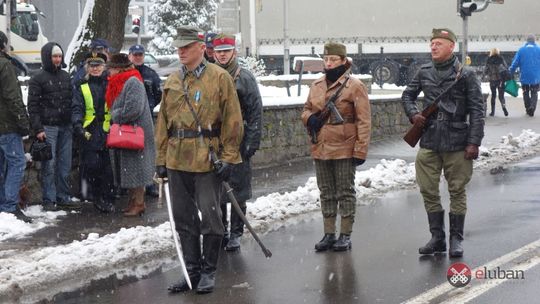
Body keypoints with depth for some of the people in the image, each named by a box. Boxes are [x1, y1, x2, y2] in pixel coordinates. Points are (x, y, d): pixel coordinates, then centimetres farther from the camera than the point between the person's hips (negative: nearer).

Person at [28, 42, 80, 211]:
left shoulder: (66, 77, 15)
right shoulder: (38, 79, -1)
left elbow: (72, 101, 19)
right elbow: (33, 106, -5)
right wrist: (38, 129, -13)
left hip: (65, 127, 5)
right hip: (48, 127, -5)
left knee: (65, 165, 6)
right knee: (49, 165, -6)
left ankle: (63, 198, 12)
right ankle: (49, 200, -1)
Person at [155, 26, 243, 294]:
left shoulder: (219, 78, -3)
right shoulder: (172, 82, 12)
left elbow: (232, 120, -5)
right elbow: (162, 123, 14)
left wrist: (228, 157, -10)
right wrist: (161, 159, 9)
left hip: (208, 159, -5)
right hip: (177, 159, 5)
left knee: (209, 216, 0)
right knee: (184, 218, 10)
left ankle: (209, 271, 13)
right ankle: (192, 270, 21)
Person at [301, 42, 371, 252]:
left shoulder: (354, 86, -7)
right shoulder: (316, 86, 9)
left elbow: (363, 121, -9)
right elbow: (306, 109, 22)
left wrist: (361, 150, -13)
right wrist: (309, 118, -3)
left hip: (344, 148, -5)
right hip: (320, 148, 6)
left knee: (345, 192, 2)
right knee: (326, 192, 12)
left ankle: (345, 235, 10)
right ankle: (329, 234, 20)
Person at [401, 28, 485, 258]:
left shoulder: (465, 74, -4)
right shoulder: (424, 72, 7)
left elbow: (477, 110, -5)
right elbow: (407, 95, 22)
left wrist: (474, 142, -11)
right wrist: (413, 114, 2)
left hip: (457, 143, -4)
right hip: (429, 143, 4)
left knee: (457, 191, 4)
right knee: (428, 191, 6)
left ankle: (456, 239, 14)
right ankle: (437, 237, 18)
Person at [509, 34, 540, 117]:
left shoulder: (521, 50, -1)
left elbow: (515, 63, -3)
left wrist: (510, 73, 5)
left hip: (524, 76, 1)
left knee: (526, 93, 16)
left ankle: (528, 109, 18)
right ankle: (532, 107, -13)